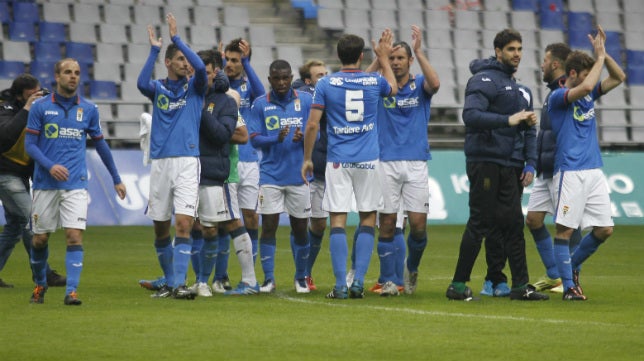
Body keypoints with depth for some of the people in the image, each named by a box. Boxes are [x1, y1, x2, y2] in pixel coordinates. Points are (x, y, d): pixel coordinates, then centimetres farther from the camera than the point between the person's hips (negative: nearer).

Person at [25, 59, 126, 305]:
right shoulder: (40, 107, 1)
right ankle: (40, 285, 29)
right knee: (40, 239, 7)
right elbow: (29, 144, 0)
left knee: (74, 236, -13)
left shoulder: (88, 109, 7)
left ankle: (71, 291, -15)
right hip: (45, 183, 0)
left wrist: (116, 180, 20)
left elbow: (100, 144, 17)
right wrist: (50, 166, -17)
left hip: (75, 184, 0)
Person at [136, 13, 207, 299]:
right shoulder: (158, 88, 10)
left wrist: (176, 38, -9)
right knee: (160, 229, 8)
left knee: (183, 224, -14)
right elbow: (142, 84, -13)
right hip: (160, 162, 2)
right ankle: (169, 281, 23)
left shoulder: (194, 87, 7)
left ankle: (179, 284, -15)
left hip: (187, 161, -2)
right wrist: (154, 50, -9)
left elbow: (200, 67, -14)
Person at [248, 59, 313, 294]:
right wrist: (276, 138, -20)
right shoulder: (260, 104, 3)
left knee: (300, 227, 6)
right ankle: (268, 278, 0)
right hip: (271, 175, -1)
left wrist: (302, 137, -19)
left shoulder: (305, 101, 3)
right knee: (269, 226, -6)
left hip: (299, 175, 1)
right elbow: (254, 138, -1)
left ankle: (301, 277, 21)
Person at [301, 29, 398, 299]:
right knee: (368, 219, 9)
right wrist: (383, 58, 37)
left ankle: (340, 286, -5)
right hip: (368, 161, 1)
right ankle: (358, 282, 2)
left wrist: (307, 158, 8)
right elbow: (393, 88, 26)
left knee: (338, 221, 0)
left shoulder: (325, 84, -2)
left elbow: (312, 125, -3)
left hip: (337, 162, -1)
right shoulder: (374, 81, 1)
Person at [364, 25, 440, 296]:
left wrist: (419, 52, -21)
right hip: (386, 162, 0)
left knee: (418, 224, -5)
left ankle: (412, 267, 22)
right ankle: (388, 280, 7)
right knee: (387, 223, -2)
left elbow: (435, 83, -17)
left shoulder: (419, 86, 6)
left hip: (416, 164, 0)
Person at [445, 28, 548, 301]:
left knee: (513, 225, 5)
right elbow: (471, 115, -22)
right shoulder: (484, 80, -7)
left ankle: (520, 286, 6)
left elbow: (529, 131, 20)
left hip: (511, 166, 8)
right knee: (480, 224, -7)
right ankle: (458, 285, -1)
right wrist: (508, 120, -27)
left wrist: (530, 164, 8)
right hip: (485, 163, -8)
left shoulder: (521, 89, 19)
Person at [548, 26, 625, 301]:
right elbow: (585, 87, -23)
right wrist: (599, 57, -12)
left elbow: (618, 78, 15)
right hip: (570, 172, -7)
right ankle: (569, 285, -1)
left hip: (595, 171, 7)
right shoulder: (558, 97, -6)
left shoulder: (590, 94, 16)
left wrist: (603, 53, 3)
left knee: (605, 229, 4)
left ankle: (573, 266, 24)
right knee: (565, 229, -5)